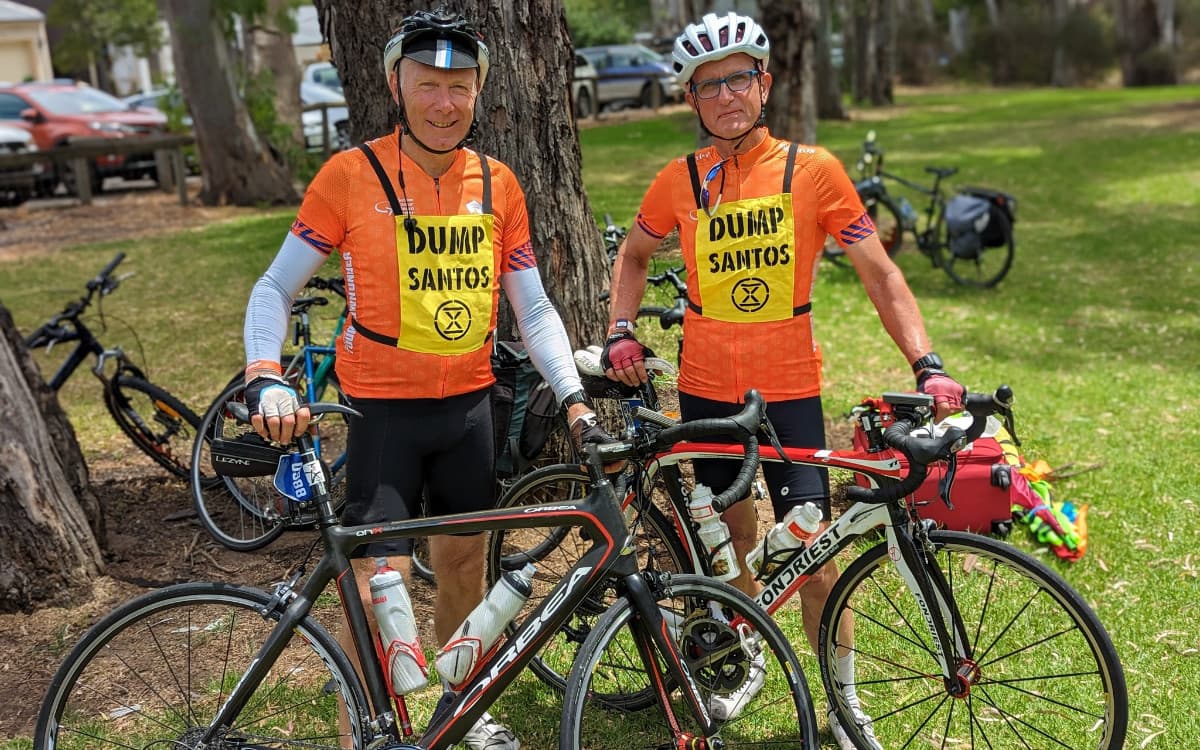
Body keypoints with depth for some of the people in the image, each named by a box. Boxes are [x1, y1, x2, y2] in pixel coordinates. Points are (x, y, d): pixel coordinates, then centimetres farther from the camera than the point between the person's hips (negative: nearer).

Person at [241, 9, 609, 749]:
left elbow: (533, 308, 4)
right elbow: (276, 286, -5)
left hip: (470, 404, 4)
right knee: (380, 577, -7)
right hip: (384, 408, -4)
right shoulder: (351, 175, -9)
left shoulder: (498, 185, 1)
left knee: (464, 559, 16)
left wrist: (575, 398, -6)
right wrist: (265, 379, -20)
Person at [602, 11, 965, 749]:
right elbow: (635, 254, 18)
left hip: (789, 390, -2)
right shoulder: (681, 181, -1)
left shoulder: (812, 169, -6)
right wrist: (621, 331, 4)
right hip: (706, 389, 2)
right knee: (735, 531, 15)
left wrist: (926, 364, -16)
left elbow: (879, 272, -6)